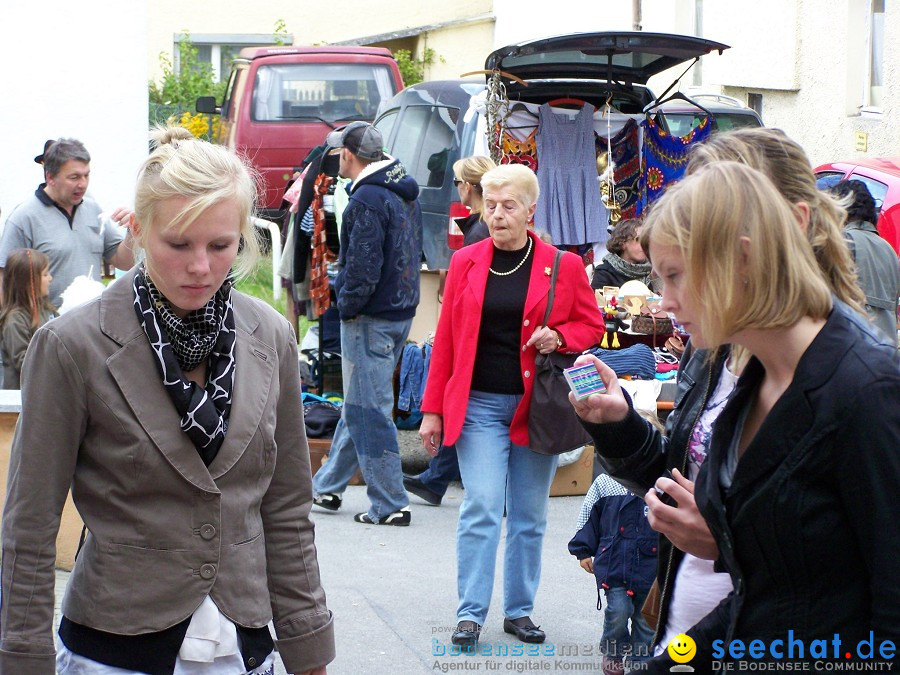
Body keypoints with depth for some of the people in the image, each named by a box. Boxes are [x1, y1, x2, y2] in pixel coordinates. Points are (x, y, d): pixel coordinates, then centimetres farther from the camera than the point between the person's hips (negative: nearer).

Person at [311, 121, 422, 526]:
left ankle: (390, 505, 0)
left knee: (368, 410, -3)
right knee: (360, 403, 18)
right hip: (401, 311, 10)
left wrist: (347, 306, -9)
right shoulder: (404, 193, 11)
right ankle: (327, 487, 30)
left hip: (371, 320, -10)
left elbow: (363, 267, -24)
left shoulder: (368, 199, -19)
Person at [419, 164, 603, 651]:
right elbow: (445, 338, 4)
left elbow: (591, 325, 10)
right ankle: (470, 614, -1)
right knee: (481, 509, -7)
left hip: (536, 405, 1)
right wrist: (432, 409, 1)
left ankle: (519, 610, 19)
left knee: (530, 515, 7)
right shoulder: (465, 262, 3)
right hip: (478, 404, 0)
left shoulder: (564, 266, 0)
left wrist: (558, 337, -12)